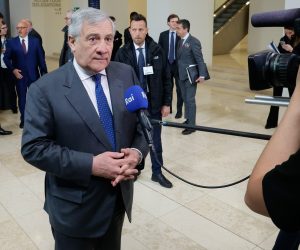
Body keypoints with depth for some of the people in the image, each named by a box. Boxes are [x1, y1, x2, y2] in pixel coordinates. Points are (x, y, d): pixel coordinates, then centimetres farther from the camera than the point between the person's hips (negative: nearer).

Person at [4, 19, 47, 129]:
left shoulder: (35, 41, 1)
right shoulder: (11, 42, 0)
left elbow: (41, 58, 2)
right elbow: (6, 58, 2)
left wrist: (44, 73, -1)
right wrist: (13, 69, -12)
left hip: (33, 75, 0)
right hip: (19, 75, 0)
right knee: (21, 98, 9)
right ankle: (23, 119, 22)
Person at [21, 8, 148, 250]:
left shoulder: (126, 74, -2)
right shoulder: (46, 89, -14)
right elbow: (34, 147, -16)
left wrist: (137, 152, -17)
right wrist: (91, 165, -24)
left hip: (119, 196, 4)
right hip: (75, 206, -4)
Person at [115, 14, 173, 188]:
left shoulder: (157, 51, -3)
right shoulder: (123, 53, -5)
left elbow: (166, 78, 0)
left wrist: (166, 103, -3)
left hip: (154, 103, 1)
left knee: (155, 140, 12)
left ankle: (157, 173, 27)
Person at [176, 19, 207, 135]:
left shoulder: (194, 42, -13)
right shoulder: (180, 41, 10)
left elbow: (200, 60, -15)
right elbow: (179, 58, 10)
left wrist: (202, 75, -20)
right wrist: (178, 72, 5)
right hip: (181, 75, 7)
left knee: (190, 100, -3)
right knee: (185, 99, 16)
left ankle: (192, 125, 5)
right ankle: (188, 119, 30)